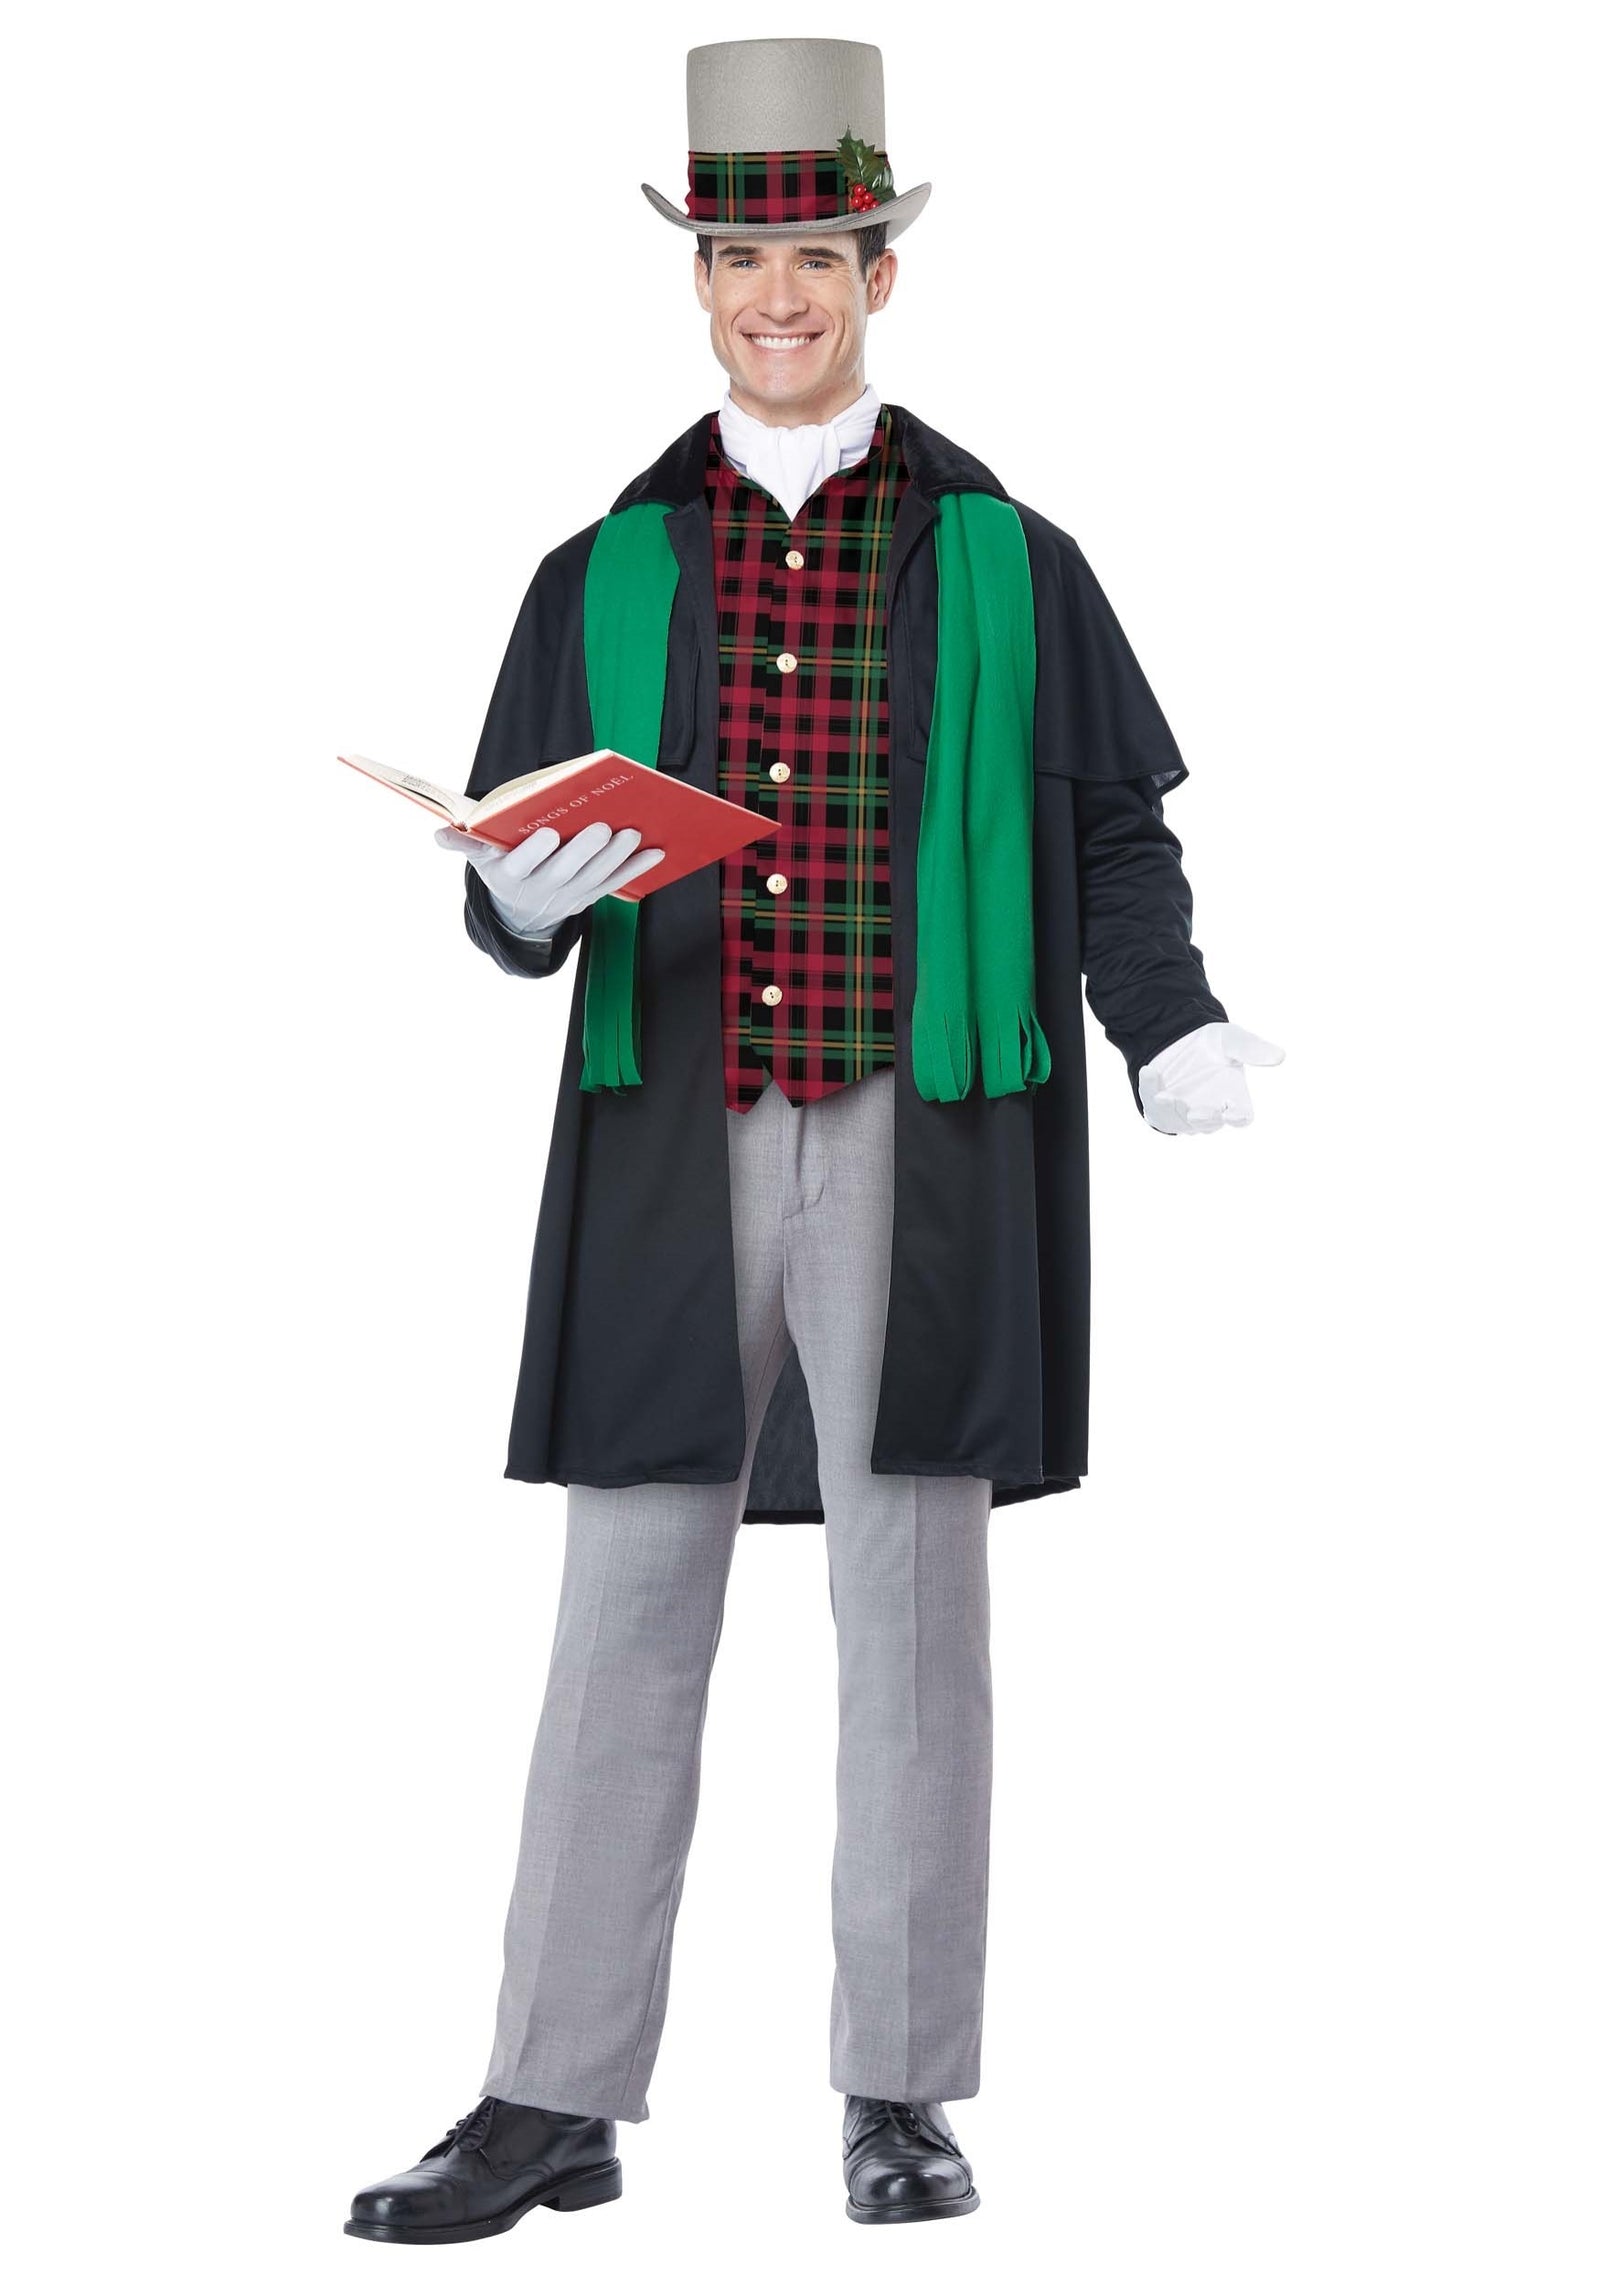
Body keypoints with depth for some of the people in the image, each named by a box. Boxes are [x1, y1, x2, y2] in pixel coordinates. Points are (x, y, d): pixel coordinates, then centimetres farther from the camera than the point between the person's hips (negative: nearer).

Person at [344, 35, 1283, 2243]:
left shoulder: (1004, 561, 6)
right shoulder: (605, 574, 11)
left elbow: (1115, 836, 5)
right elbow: (515, 886, 9)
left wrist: (1175, 1031, -13)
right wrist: (532, 897, -15)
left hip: (922, 1140, -2)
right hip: (674, 1150, 2)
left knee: (912, 1617, 2)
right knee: (625, 1618, 2)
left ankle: (902, 2099, 12)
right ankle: (557, 2104, 9)